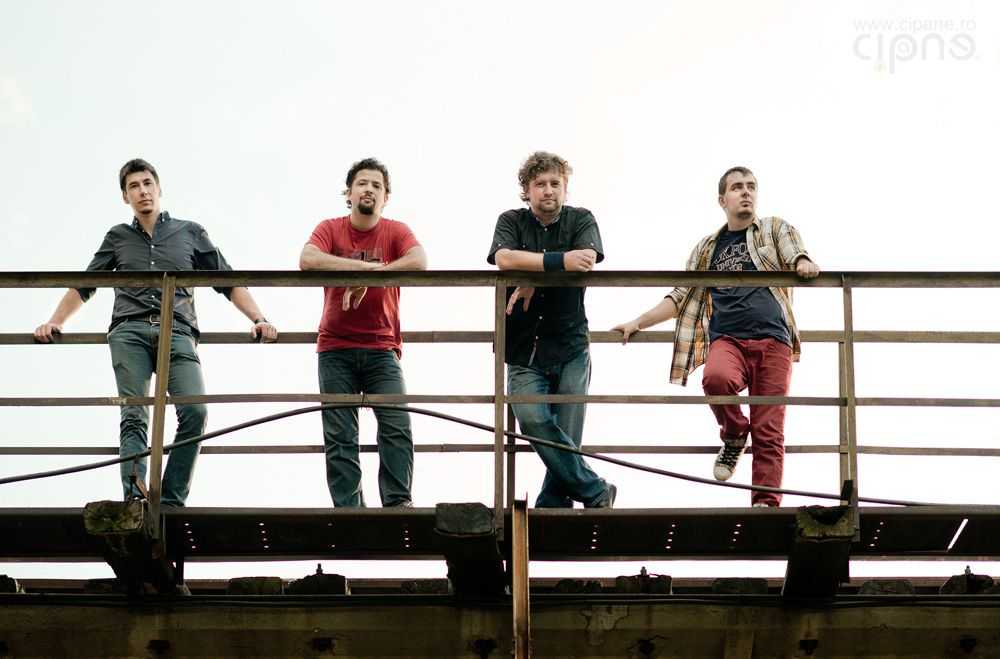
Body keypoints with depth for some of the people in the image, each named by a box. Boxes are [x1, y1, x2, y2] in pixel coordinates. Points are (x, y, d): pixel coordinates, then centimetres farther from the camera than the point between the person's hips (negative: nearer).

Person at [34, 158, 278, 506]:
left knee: (194, 412, -23)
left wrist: (259, 319, 7)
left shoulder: (190, 233, 21)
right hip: (130, 333, 1)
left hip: (177, 333, -1)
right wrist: (54, 322, 14)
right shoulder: (118, 237, 23)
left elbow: (228, 282, 20)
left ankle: (171, 501, -19)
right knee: (134, 418, -15)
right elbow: (83, 286, 27)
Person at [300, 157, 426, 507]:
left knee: (397, 427, -12)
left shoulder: (395, 231, 1)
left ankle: (399, 503, -8)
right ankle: (348, 511, 0)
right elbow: (307, 261, -19)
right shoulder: (329, 229, 2)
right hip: (336, 351, 0)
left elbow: (419, 262, -19)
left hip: (382, 350, 0)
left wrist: (365, 279, -24)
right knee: (339, 437, -2)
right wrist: (369, 266, -23)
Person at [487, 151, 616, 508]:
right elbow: (504, 259, -16)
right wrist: (560, 261, -24)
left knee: (567, 435, -3)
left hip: (570, 346, 0)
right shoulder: (511, 221, 6)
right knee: (532, 418, -20)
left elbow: (586, 261, -15)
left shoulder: (581, 220, 6)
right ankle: (596, 492, -9)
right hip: (524, 349, 0)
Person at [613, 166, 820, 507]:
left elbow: (795, 254, -3)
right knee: (716, 378, -33)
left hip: (773, 341, -1)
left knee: (769, 433, -10)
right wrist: (637, 323, 16)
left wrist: (803, 263, -28)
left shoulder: (775, 229, 17)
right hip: (726, 339, 1)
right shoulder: (708, 247, 24)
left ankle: (766, 504, -9)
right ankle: (734, 436, -5)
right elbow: (681, 298, 25)